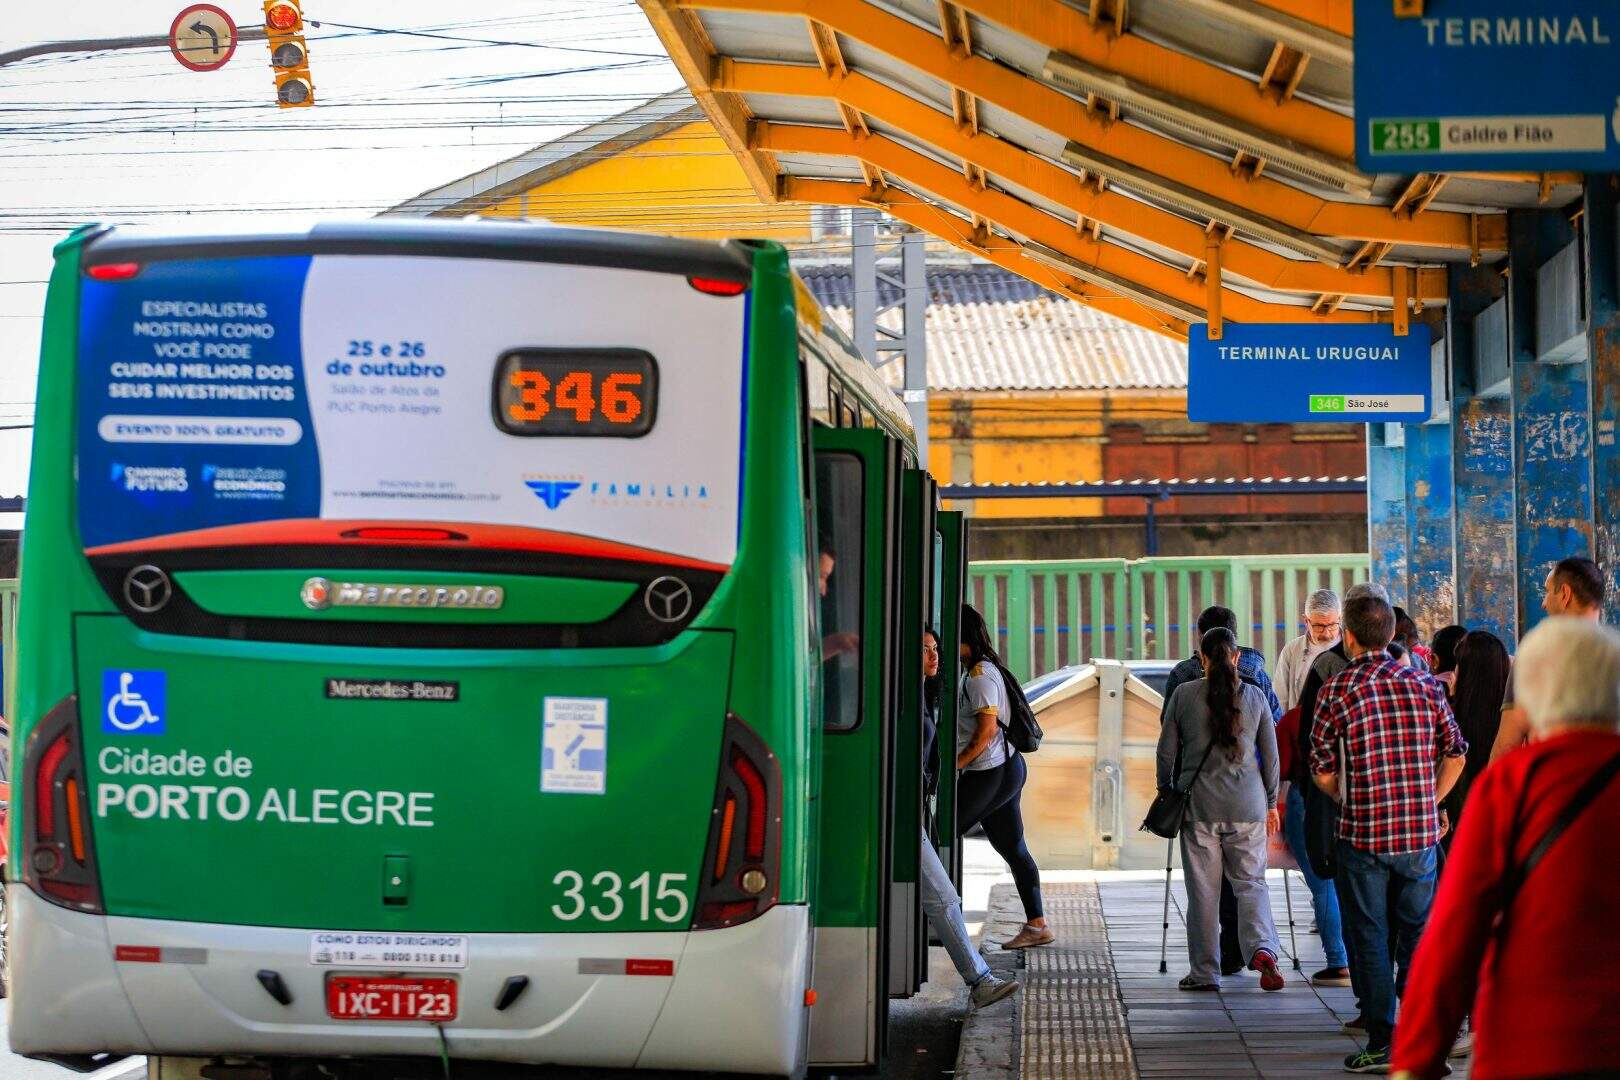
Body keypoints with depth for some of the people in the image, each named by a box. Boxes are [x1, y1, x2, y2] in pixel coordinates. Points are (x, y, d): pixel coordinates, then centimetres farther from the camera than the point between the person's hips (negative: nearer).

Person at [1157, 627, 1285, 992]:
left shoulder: (1183, 694, -2)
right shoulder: (1254, 696, 3)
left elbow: (1167, 751, 2)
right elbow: (1271, 755, 8)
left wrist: (1166, 794, 16)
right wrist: (1271, 803, 17)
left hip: (1199, 804, -1)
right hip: (1247, 804, 1)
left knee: (1203, 890, 5)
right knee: (1251, 882, 8)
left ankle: (1205, 972, 8)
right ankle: (1262, 949, -16)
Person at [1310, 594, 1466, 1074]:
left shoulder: (1337, 691, -6)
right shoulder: (1425, 684, 3)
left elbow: (1322, 771, -3)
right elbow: (1455, 753, 7)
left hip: (1362, 835, -3)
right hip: (1421, 834, 3)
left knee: (1369, 938, 5)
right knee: (1418, 934, 13)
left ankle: (1382, 1043, 5)